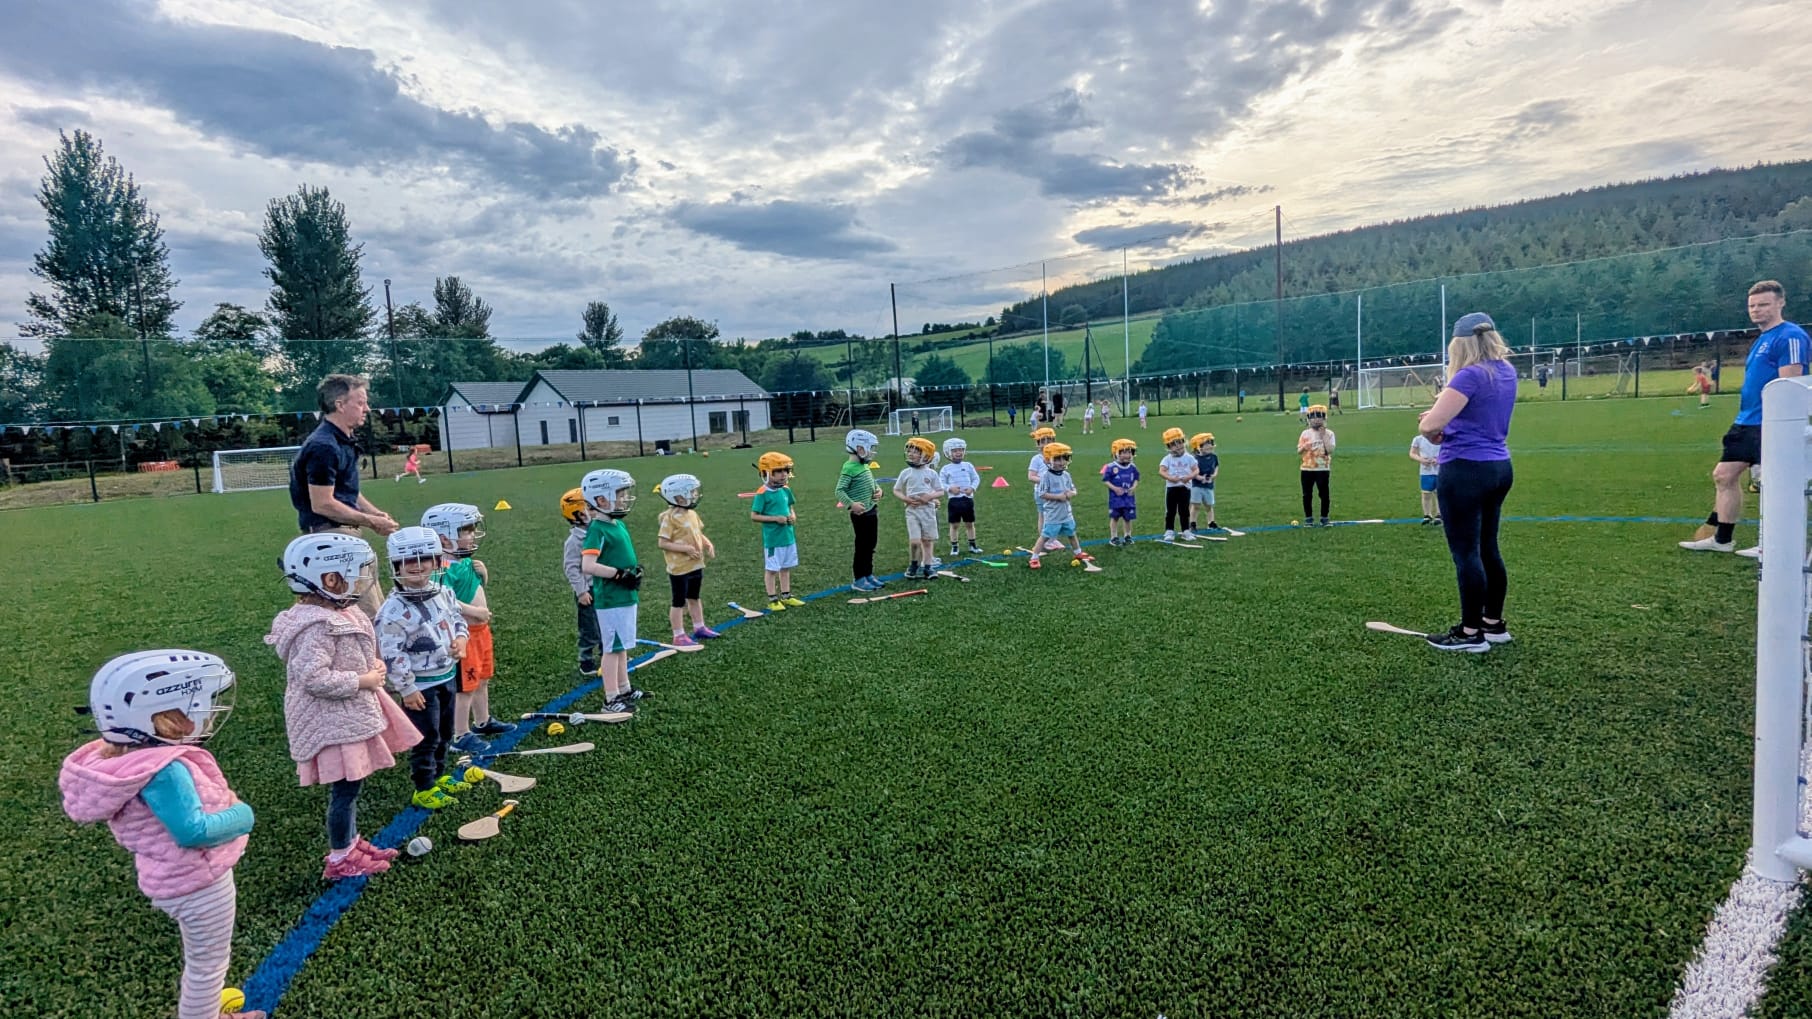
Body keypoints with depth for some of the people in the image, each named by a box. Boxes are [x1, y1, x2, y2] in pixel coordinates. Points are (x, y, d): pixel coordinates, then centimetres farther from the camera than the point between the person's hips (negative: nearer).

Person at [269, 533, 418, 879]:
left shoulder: (339, 613, 7)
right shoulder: (318, 625, -24)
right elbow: (314, 677, -29)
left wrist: (373, 665, 3)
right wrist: (364, 680, -21)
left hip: (352, 714, 10)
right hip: (334, 723, -10)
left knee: (351, 784, 20)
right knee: (345, 788, 2)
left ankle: (352, 842, 35)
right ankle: (340, 859, 17)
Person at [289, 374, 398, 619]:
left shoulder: (342, 441, 14)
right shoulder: (323, 447, -18)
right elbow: (322, 504, -22)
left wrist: (375, 513, 6)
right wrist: (371, 522, -16)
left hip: (345, 533, 11)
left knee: (377, 610, 15)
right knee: (369, 616, -10)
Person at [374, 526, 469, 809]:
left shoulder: (443, 594, 0)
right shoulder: (394, 610, -21)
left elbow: (457, 619, 16)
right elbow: (391, 654, -20)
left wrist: (461, 638, -6)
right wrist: (406, 688, -18)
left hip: (447, 677, 7)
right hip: (420, 684, -7)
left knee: (445, 733, 20)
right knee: (426, 738, 2)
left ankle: (438, 776, 38)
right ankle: (424, 790, 17)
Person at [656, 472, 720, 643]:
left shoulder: (692, 513, 5)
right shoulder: (670, 517, -20)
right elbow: (662, 542, -21)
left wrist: (707, 544, -1)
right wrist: (686, 548, -25)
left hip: (696, 565, 8)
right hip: (679, 568, -8)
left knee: (695, 598, 22)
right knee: (679, 602, 4)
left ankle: (699, 628, 36)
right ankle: (679, 636, 13)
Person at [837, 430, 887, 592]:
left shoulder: (864, 465, 10)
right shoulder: (849, 468, -18)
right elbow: (840, 491, -23)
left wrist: (877, 489, 5)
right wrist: (851, 504, -34)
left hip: (872, 510, 9)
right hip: (860, 514, -9)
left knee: (871, 545, 16)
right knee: (862, 546, -1)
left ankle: (868, 575, 28)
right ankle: (858, 580, 10)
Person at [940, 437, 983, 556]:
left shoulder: (968, 466, 5)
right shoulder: (945, 469, -1)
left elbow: (976, 478, 6)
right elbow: (941, 483, -3)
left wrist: (972, 488, -11)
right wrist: (950, 488, -19)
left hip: (968, 498, 2)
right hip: (954, 500, -2)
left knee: (970, 523, 11)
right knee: (954, 525, 4)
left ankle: (972, 545, 23)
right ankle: (954, 547, 14)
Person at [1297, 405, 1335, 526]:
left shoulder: (1329, 433, -2)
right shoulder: (1305, 433, 4)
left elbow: (1330, 450, -14)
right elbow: (1298, 452, 4)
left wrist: (1323, 437, -15)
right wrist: (1303, 447, -17)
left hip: (1323, 468, -2)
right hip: (1307, 468, 2)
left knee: (1324, 494, 3)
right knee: (1306, 494, 6)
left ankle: (1324, 517, 14)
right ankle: (1308, 518, 16)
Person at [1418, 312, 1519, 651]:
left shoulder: (1470, 375, -18)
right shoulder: (1506, 372, 9)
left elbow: (1429, 425, -22)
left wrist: (1433, 432, 0)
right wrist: (1445, 412, 8)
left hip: (1465, 471, -9)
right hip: (1498, 467, 9)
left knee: (1466, 552, -1)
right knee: (1487, 548, 17)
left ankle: (1471, 633, 5)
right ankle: (1494, 624, 26)